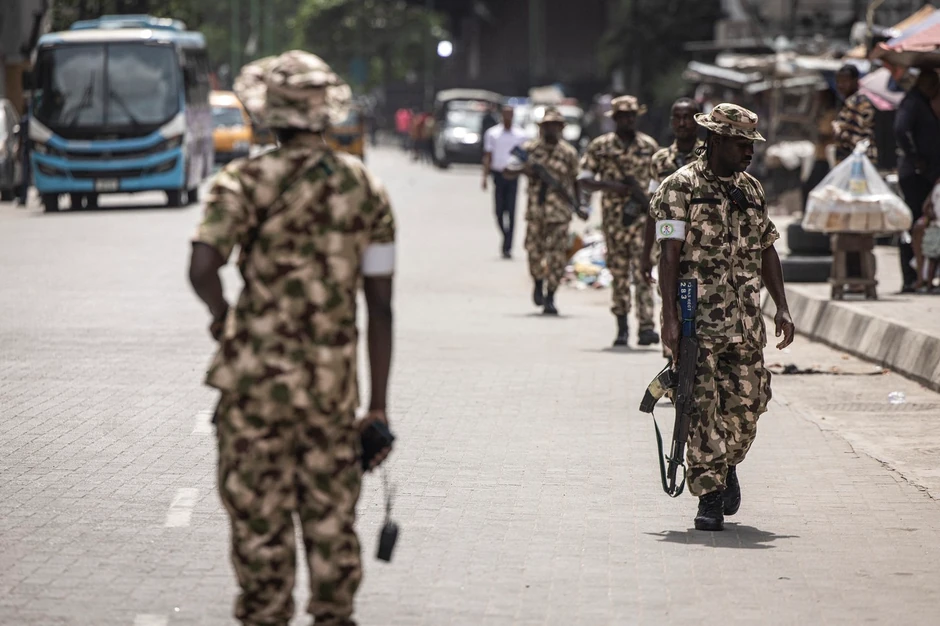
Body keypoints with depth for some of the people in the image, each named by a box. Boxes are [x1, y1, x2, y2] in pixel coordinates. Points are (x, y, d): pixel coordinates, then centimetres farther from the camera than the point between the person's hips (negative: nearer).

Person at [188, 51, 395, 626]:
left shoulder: (247, 181, -8)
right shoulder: (367, 189, 4)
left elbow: (203, 268, -23)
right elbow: (381, 306, 4)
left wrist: (223, 317, 0)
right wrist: (379, 406, 8)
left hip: (257, 377, -3)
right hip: (334, 379, 3)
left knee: (261, 519, 6)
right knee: (331, 519, 13)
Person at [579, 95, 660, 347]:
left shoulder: (649, 146, 8)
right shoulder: (600, 146, 5)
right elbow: (584, 180, 1)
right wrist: (611, 186, -13)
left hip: (642, 215, -1)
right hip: (614, 217, 1)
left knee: (642, 270, -11)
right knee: (619, 272, 6)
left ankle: (647, 326, -18)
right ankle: (622, 325, 15)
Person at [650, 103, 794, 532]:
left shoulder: (751, 189, 14)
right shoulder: (680, 188, -5)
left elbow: (766, 251, 20)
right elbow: (669, 255, -10)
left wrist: (782, 307, 12)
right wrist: (670, 318, -16)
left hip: (745, 319, 5)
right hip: (697, 319, -5)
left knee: (748, 402, 3)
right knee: (704, 407, -6)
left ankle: (727, 465, 30)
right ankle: (710, 496, 0)